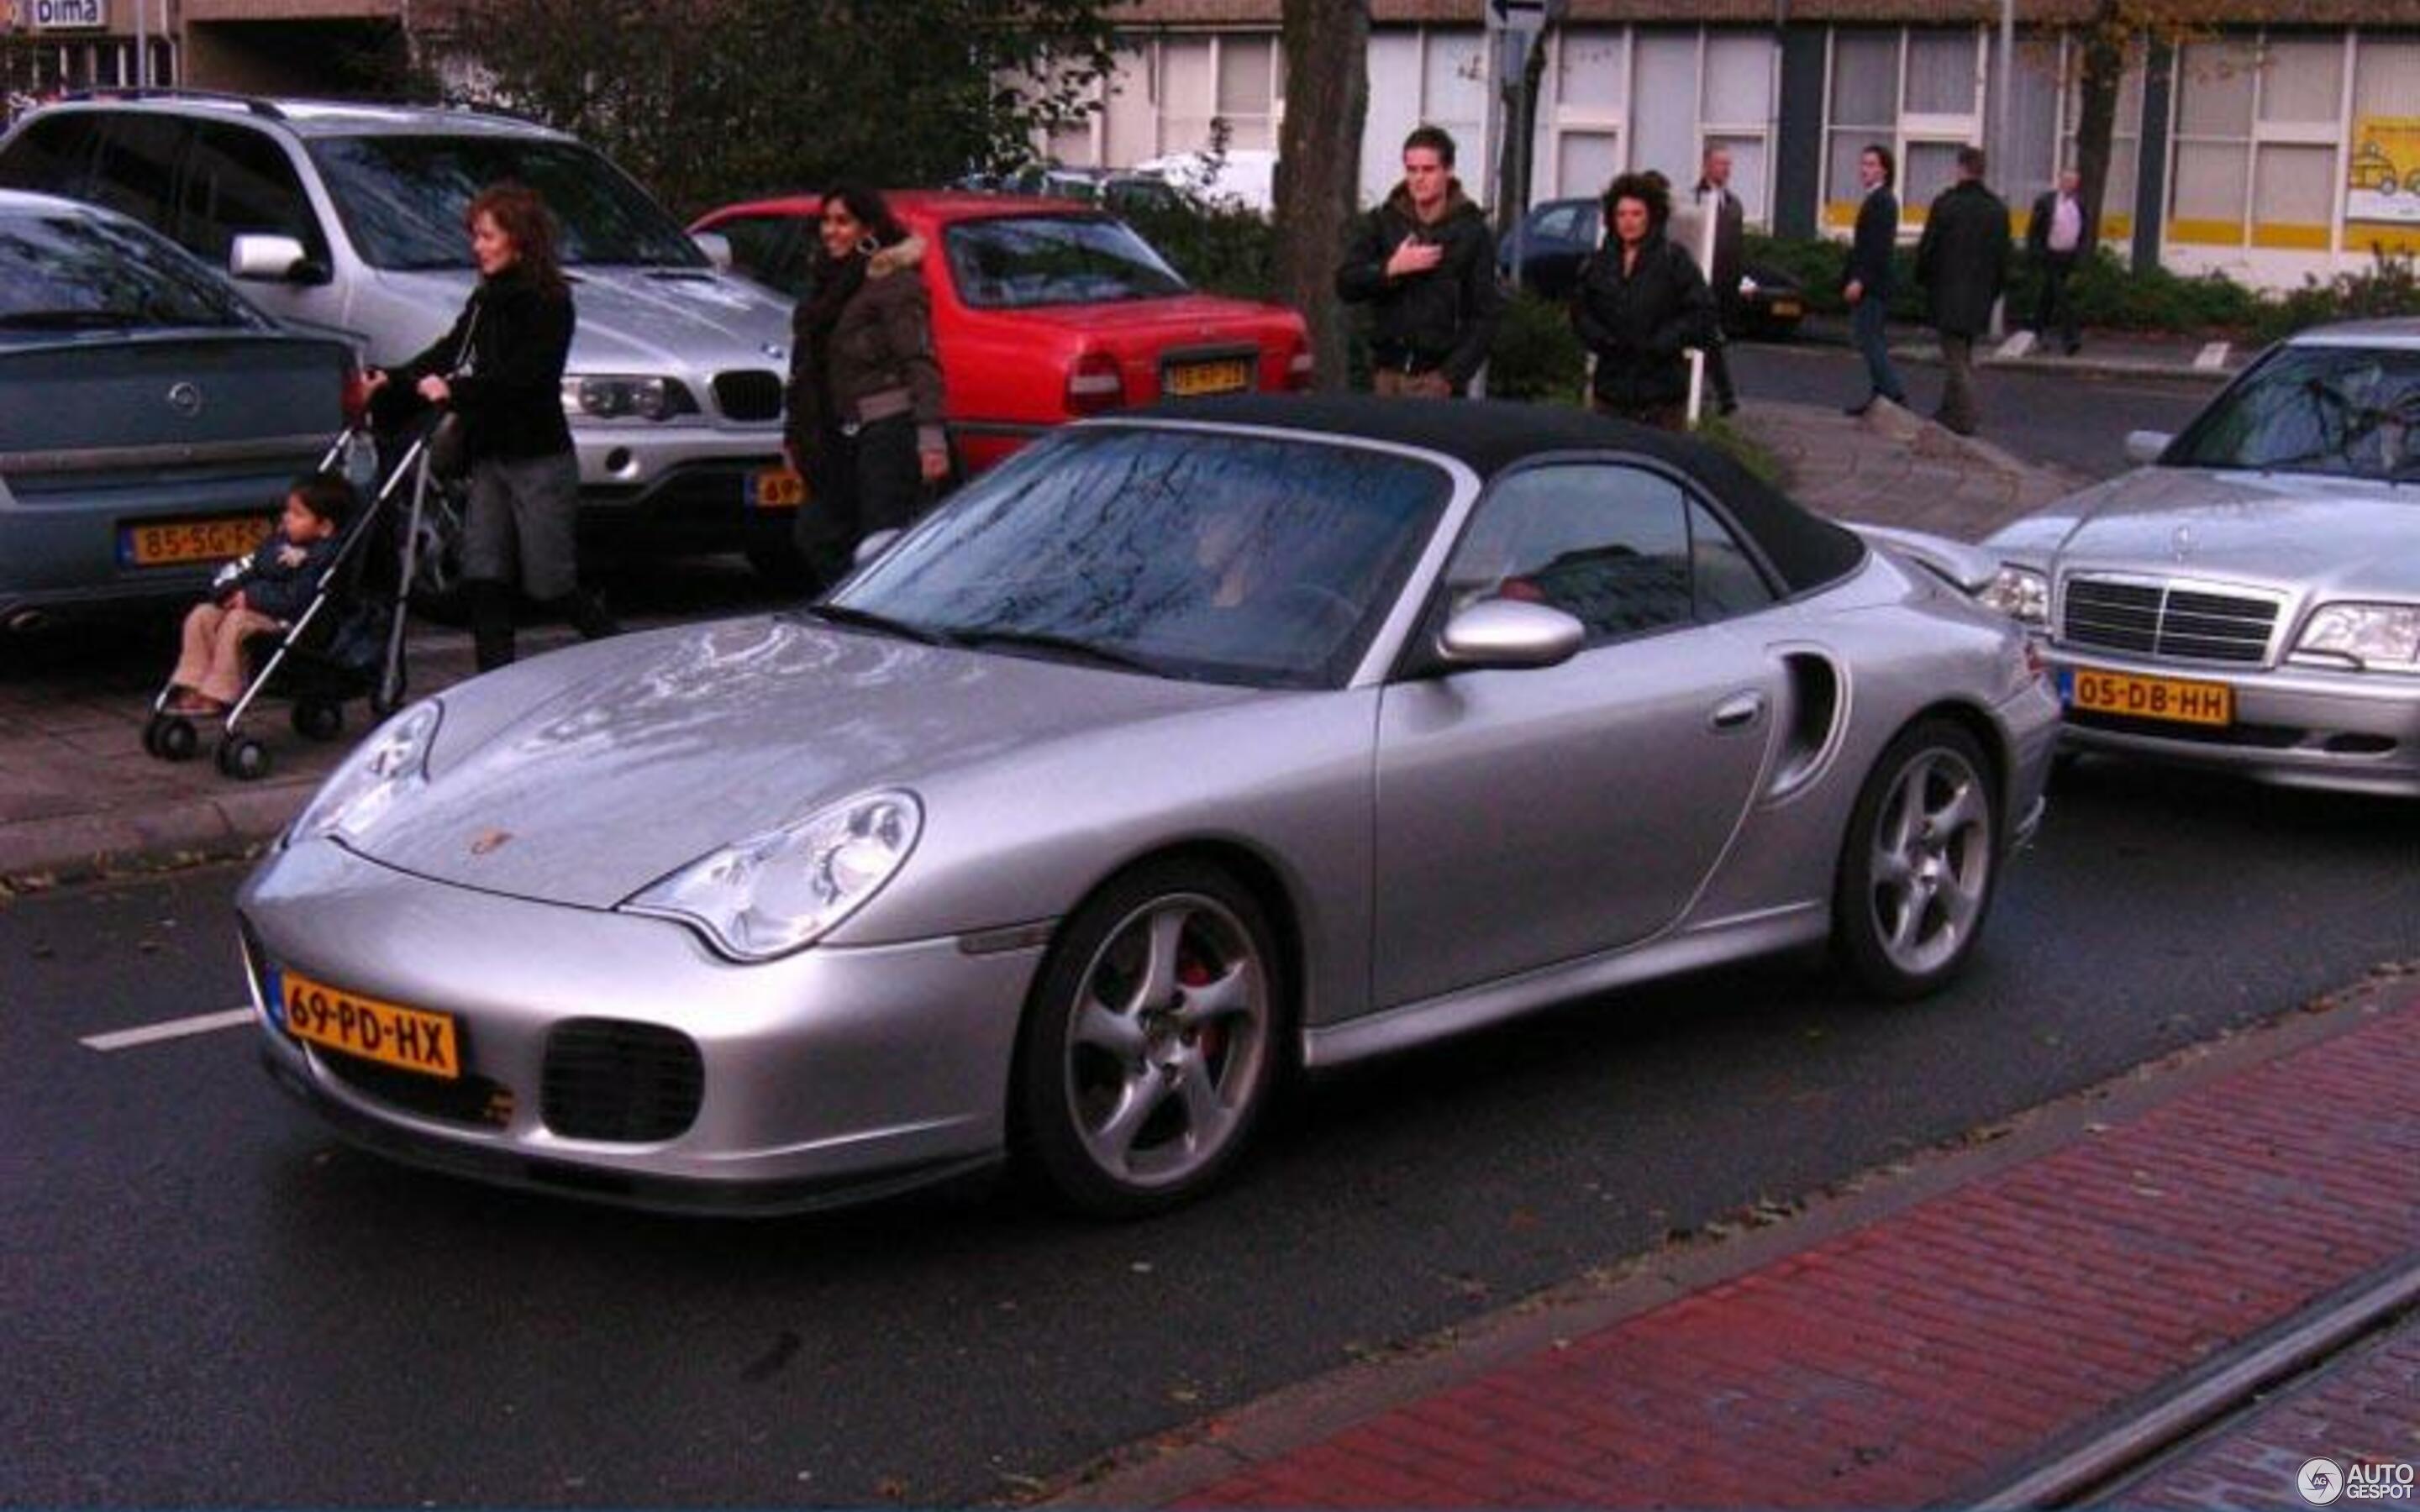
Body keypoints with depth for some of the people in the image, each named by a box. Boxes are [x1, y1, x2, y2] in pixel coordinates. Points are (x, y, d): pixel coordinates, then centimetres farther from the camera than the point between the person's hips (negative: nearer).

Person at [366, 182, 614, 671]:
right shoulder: (485, 300, 15)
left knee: (550, 585, -3)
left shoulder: (547, 302, -10)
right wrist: (393, 380, -2)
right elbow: (448, 353, 12)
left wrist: (456, 390, -29)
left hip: (539, 461, -8)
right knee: (483, 576, 1)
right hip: (491, 460, 8)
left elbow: (524, 375, -21)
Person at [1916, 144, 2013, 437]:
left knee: (1955, 354, -3)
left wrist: (1922, 279, 7)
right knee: (1963, 354, 17)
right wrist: (1994, 290, 17)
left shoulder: (1945, 203, -11)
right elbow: (2003, 256, 9)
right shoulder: (1998, 209, 5)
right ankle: (1952, 410, 23)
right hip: (1981, 294, 5)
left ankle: (1964, 416, -10)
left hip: (1948, 292, -5)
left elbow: (1928, 248, -8)